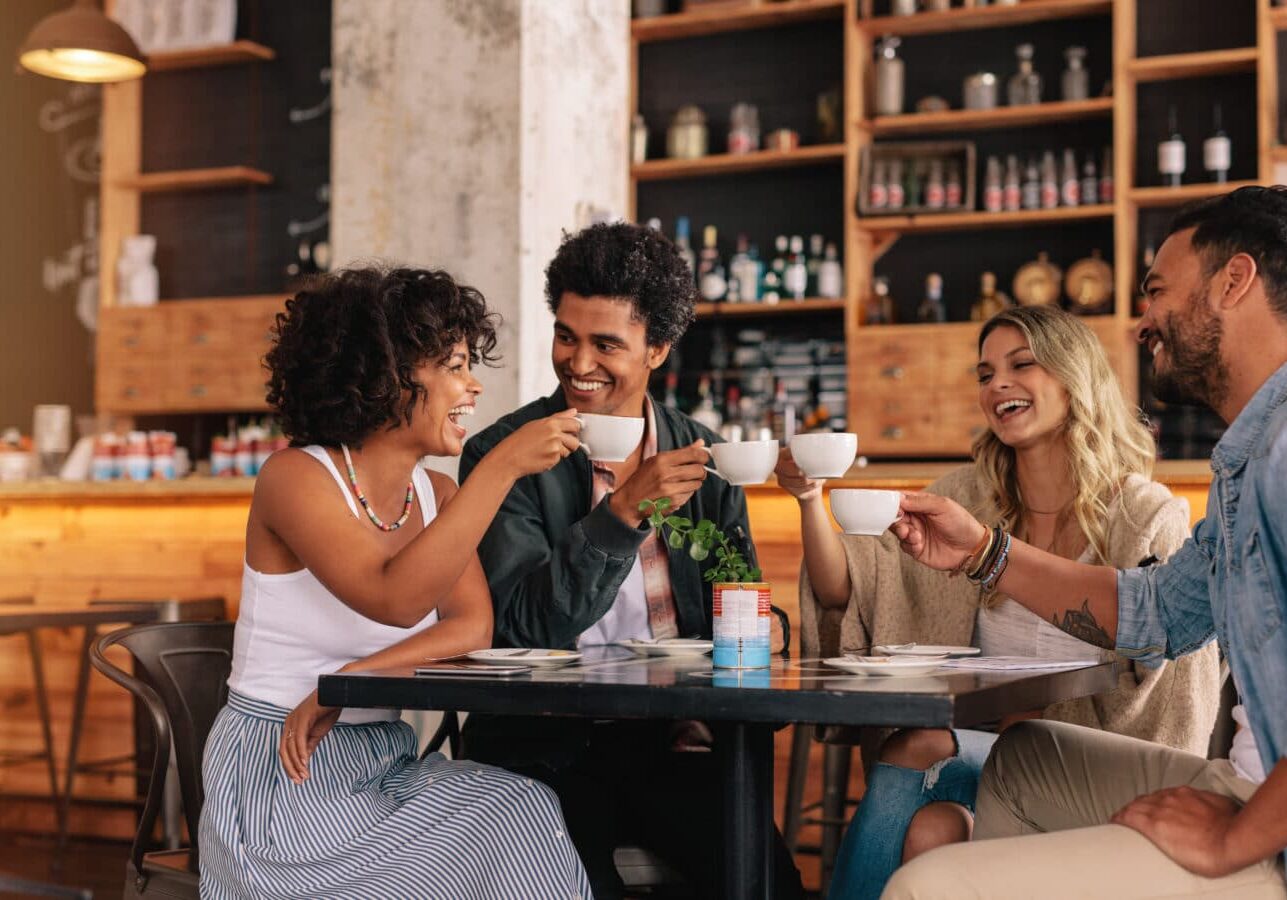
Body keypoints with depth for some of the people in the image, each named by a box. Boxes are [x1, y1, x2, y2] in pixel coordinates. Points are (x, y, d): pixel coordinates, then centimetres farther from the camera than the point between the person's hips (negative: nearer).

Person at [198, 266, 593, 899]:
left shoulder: (437, 495, 8)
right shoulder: (295, 477, -12)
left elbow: (473, 627, -7)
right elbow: (395, 600, -27)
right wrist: (502, 467, -28)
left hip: (385, 768, 6)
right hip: (279, 776, -6)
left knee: (525, 810, -22)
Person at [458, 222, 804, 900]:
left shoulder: (706, 460, 9)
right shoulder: (502, 456, -2)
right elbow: (519, 627, -11)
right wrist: (624, 509, -21)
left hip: (667, 739, 3)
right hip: (546, 744, -2)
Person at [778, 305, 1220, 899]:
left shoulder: (1149, 521, -6)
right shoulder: (968, 498, 5)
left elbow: (1175, 711, -6)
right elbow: (848, 592, 0)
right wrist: (810, 497, -17)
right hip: (981, 752, 3)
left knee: (914, 750, -27)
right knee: (930, 829, -30)